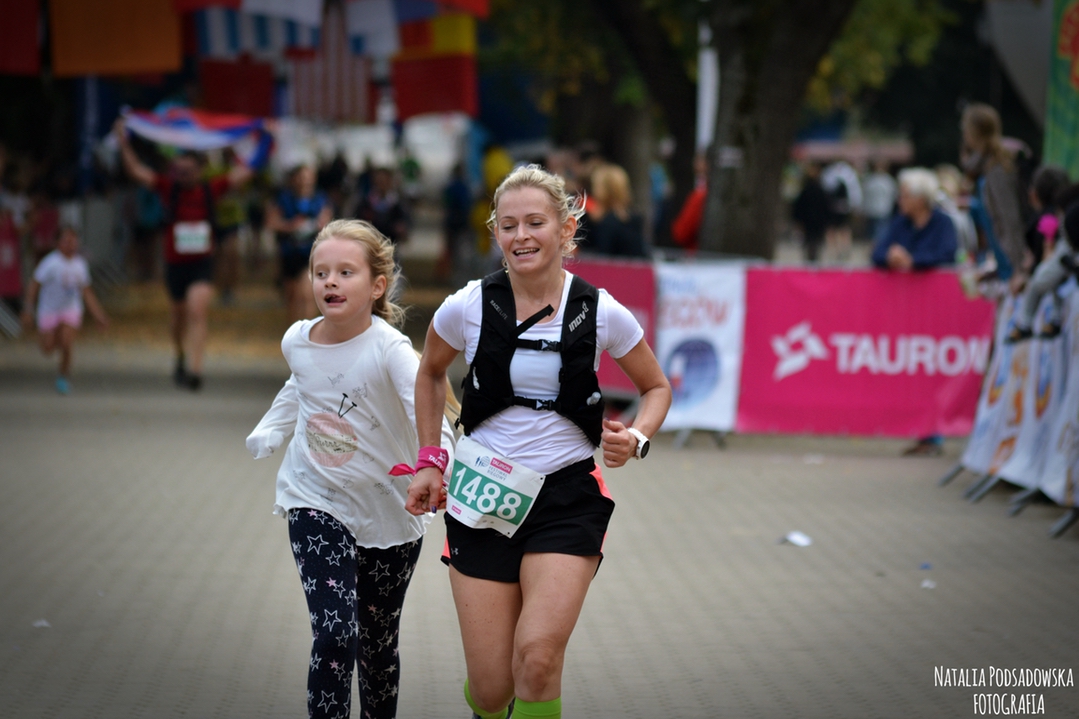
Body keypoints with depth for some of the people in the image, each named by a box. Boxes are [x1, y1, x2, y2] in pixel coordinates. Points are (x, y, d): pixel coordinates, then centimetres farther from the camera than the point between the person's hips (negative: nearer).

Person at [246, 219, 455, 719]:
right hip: (316, 504, 2)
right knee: (334, 635, -17)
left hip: (387, 514, -1)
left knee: (378, 645, 13)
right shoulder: (297, 341, -7)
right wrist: (268, 432, 13)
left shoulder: (389, 349, -23)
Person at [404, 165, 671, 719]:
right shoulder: (468, 307, -4)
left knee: (537, 658, -22)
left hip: (567, 496, -1)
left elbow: (656, 387, 11)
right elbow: (430, 372, 17)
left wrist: (636, 439, -8)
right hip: (482, 499, 1)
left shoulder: (601, 313, -5)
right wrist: (430, 462, 12)